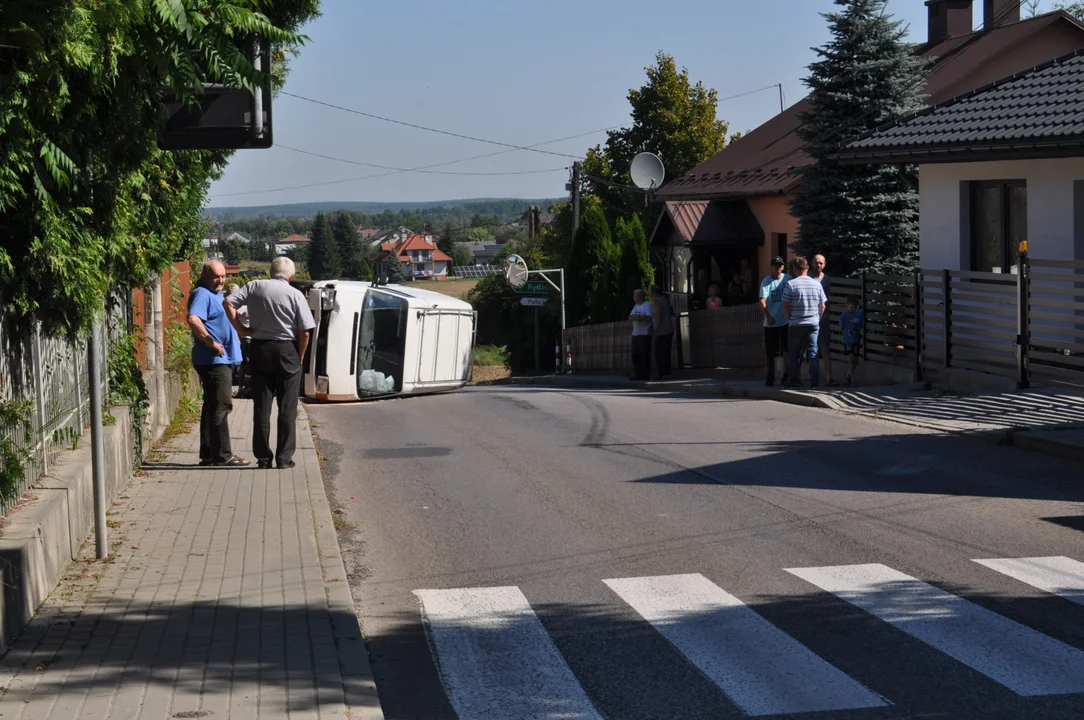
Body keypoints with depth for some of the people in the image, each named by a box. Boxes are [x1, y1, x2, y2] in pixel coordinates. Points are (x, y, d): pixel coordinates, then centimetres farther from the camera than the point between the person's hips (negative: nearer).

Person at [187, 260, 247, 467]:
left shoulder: (217, 295, 19)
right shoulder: (202, 294, -13)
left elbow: (229, 318, 35)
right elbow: (193, 319, -30)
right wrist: (211, 342, -26)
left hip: (223, 359, 11)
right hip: (213, 360, -11)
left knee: (213, 406, 13)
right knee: (220, 405, -11)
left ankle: (208, 454, 19)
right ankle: (222, 455, -10)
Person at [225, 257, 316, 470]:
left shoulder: (255, 287, 2)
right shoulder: (295, 294, -5)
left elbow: (228, 303, -5)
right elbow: (305, 332, -8)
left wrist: (239, 327, 4)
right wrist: (300, 356, 6)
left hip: (260, 349, 3)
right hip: (287, 351, -2)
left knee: (261, 406, 8)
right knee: (287, 407, 4)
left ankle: (263, 457, 9)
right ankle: (284, 457, 2)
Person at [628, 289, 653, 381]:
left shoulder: (648, 305, -5)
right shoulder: (636, 305, 20)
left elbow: (649, 317, -16)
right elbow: (630, 317, 11)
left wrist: (638, 317, -15)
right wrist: (634, 317, -10)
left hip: (645, 334, -8)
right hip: (636, 334, 8)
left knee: (644, 355, -8)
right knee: (635, 356, 5)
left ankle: (645, 375, -6)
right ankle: (637, 374, 10)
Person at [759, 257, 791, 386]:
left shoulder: (787, 279, 3)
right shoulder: (766, 282, -5)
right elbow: (762, 301, -15)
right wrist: (768, 316, -29)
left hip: (786, 322, 2)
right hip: (771, 323, -2)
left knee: (787, 351, 1)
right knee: (770, 352, 6)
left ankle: (786, 377, 12)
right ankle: (770, 377, 18)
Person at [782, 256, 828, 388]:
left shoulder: (791, 285, -8)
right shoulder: (817, 284, 1)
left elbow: (785, 306, -8)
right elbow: (823, 306, 6)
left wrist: (790, 319, 7)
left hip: (796, 325, -2)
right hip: (813, 324, 2)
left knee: (794, 354, 7)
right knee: (813, 352, 5)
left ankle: (795, 381, 8)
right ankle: (815, 381, 0)